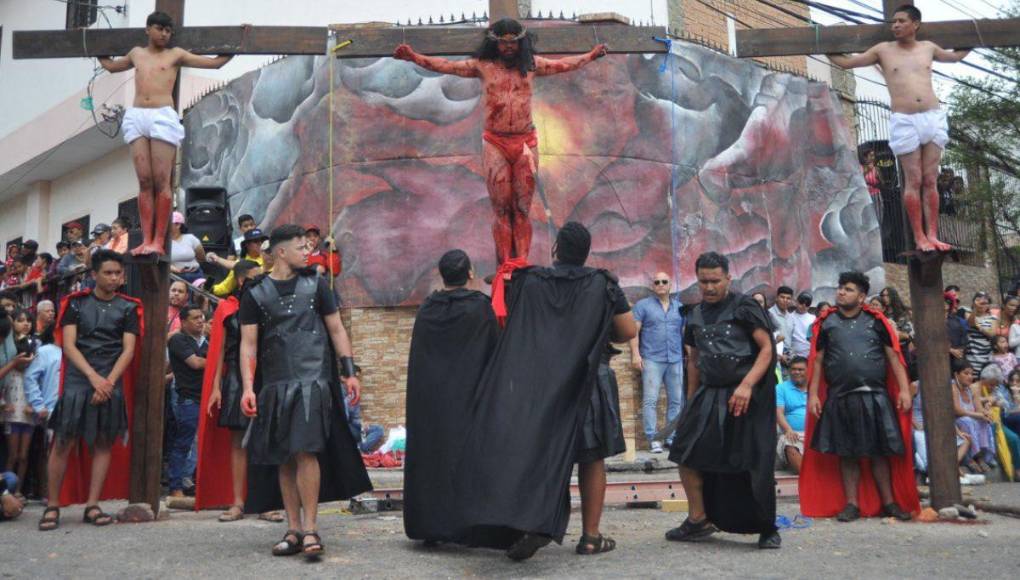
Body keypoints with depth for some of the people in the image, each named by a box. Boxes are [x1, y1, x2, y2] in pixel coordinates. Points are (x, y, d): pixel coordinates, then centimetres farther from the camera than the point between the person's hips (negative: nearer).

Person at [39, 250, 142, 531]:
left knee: (104, 443, 1)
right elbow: (68, 345, -1)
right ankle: (52, 506, 4)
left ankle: (92, 506, 7)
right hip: (77, 381, -1)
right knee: (63, 443, -4)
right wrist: (94, 377, -12)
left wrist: (109, 382, -11)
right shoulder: (76, 303, 6)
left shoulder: (128, 308, 8)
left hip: (111, 384, 1)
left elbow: (128, 350, 2)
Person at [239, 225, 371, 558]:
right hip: (275, 386, 2)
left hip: (313, 381, -1)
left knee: (306, 451, -13)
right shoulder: (256, 295, 7)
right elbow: (248, 344, 3)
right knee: (285, 459, 5)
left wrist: (350, 373, 2)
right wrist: (248, 387, -8)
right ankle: (293, 530, 14)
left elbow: (337, 330, 10)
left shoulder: (315, 285, 9)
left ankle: (310, 530, -8)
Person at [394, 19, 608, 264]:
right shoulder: (483, 66, 3)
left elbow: (563, 64, 23)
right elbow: (447, 66, -1)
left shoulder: (531, 64, 8)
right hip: (495, 143, -1)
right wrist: (414, 57, -12)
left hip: (525, 142, 2)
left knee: (522, 209, 3)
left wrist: (590, 56, 28)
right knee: (502, 211, 0)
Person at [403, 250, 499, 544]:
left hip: (428, 399, 4)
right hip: (467, 398, -3)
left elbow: (417, 358, 7)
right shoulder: (480, 307, -7)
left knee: (430, 455, 9)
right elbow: (495, 353, -4)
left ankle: (428, 527, 12)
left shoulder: (426, 309, 3)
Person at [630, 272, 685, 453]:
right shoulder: (643, 305, 5)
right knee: (650, 400, -6)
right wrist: (635, 354, -12)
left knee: (676, 400, 4)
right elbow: (634, 331, -1)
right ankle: (652, 438, -2)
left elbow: (685, 332, 18)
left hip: (676, 359, 4)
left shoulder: (679, 307, 15)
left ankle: (672, 437, 12)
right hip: (652, 359, -3)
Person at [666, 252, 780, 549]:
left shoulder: (744, 307, -4)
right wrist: (691, 401, 18)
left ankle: (767, 528, 16)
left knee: (753, 464, -2)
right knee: (687, 452, -4)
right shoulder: (696, 315, 12)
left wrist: (746, 385, -20)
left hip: (748, 396, -5)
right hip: (709, 396, 5)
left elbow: (767, 349, -9)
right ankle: (698, 520, 10)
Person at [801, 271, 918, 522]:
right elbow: (817, 361, 6)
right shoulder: (826, 323, 8)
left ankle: (889, 502, 15)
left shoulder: (876, 321, 7)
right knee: (846, 454, 5)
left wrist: (904, 390, -5)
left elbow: (894, 357, 4)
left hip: (875, 397, 0)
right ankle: (851, 504, 13)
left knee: (879, 452, 5)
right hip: (840, 398, 1)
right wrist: (813, 395, -1)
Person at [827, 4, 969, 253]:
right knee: (914, 181, -4)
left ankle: (932, 235, 2)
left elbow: (955, 56, 35)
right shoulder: (883, 50, 6)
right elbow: (846, 62, 13)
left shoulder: (928, 48, 14)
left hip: (934, 118, 3)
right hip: (904, 121, -3)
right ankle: (919, 237, 0)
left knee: (931, 180, 1)